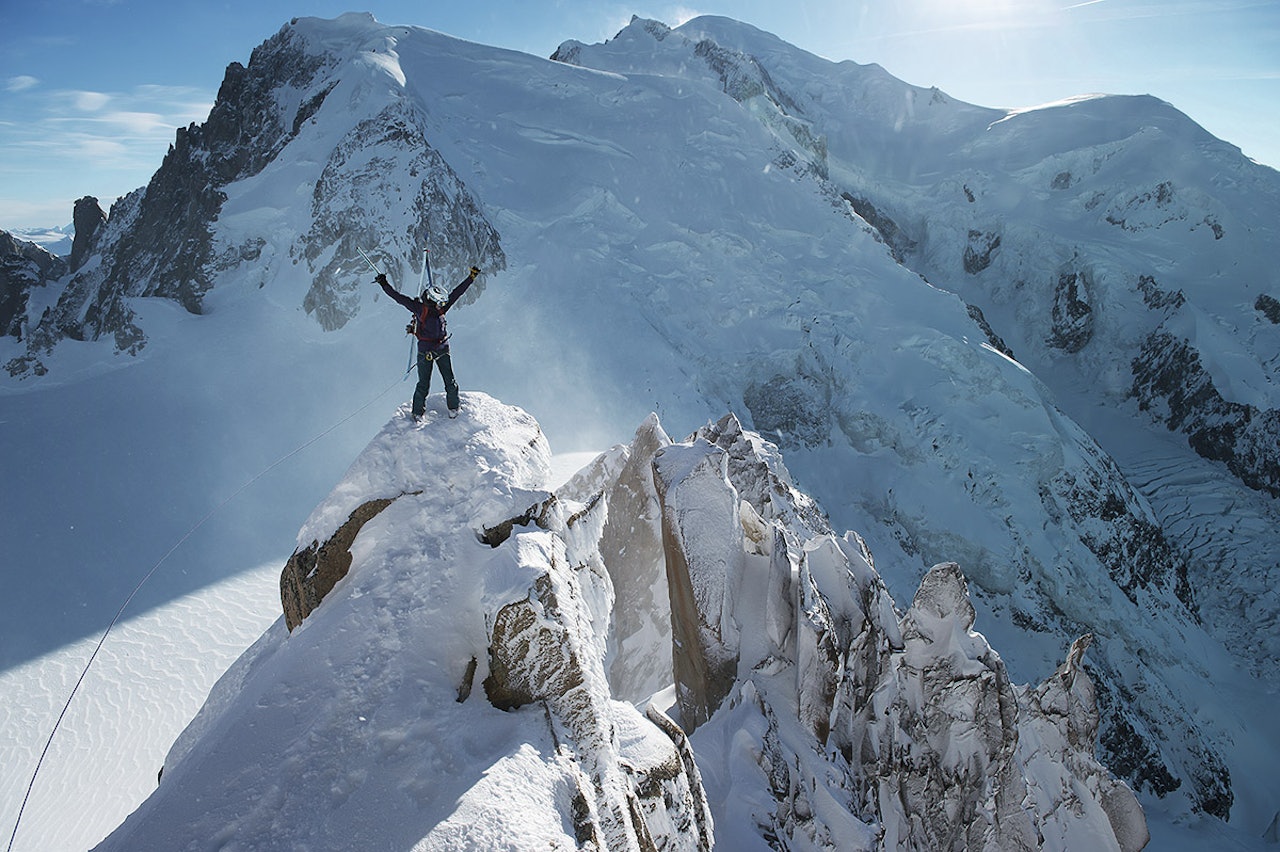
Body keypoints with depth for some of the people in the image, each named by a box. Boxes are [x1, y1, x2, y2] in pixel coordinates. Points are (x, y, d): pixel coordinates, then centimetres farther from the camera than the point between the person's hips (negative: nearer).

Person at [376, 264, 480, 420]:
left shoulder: (441, 307, 2)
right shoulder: (419, 308, -9)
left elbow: (457, 292, 6)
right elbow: (398, 297, -10)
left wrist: (471, 277, 6)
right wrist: (384, 284, -16)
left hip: (442, 350, 4)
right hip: (425, 352, -4)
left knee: (450, 382, 5)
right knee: (424, 385, 2)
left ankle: (453, 407, 27)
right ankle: (417, 412, 21)